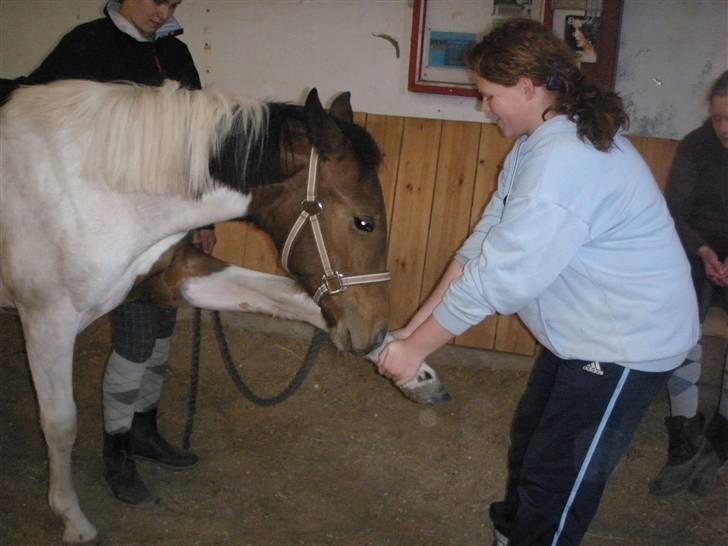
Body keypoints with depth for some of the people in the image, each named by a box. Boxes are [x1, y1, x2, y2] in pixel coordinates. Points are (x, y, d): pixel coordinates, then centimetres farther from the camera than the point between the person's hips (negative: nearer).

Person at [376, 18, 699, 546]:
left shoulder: (563, 161, -29)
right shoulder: (537, 144, 4)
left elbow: (496, 277, -29)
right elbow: (484, 243, 2)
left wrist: (418, 349, -17)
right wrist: (415, 326, -1)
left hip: (628, 342, -10)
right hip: (583, 330, 10)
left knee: (556, 479, 3)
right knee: (530, 439, 22)